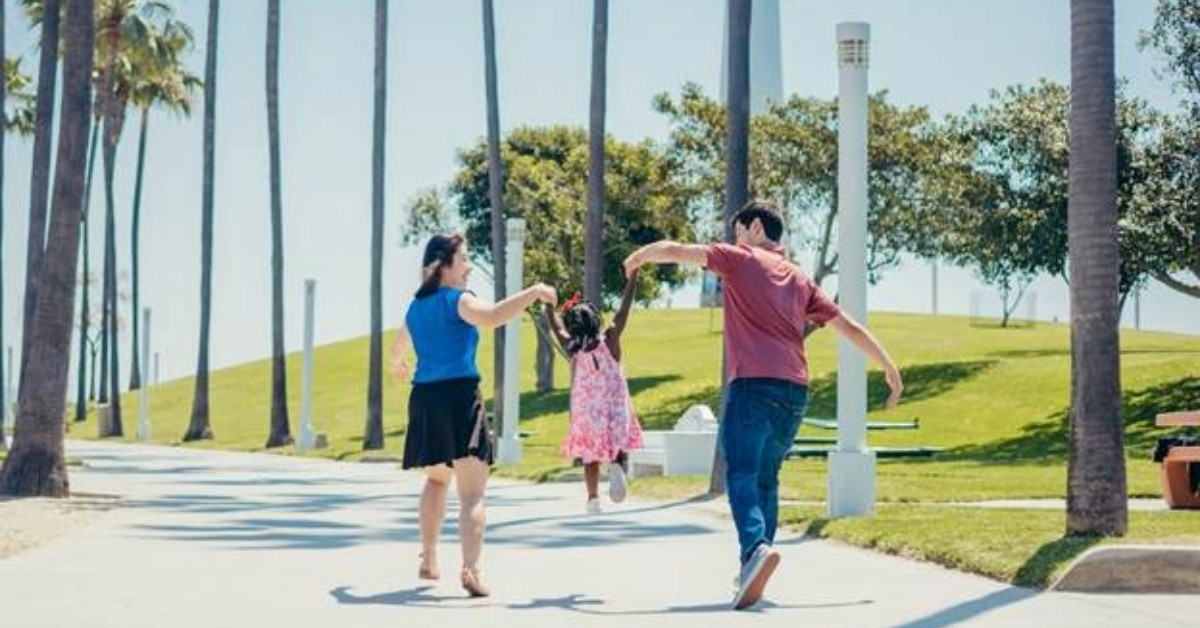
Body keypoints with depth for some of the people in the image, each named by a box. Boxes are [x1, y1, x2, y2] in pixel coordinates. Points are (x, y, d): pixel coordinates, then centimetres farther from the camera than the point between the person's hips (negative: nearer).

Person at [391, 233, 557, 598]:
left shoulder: (416, 307, 19)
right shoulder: (458, 300, -4)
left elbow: (398, 347, 38)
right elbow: (491, 317, -26)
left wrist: (397, 364, 61)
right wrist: (534, 292, -19)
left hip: (424, 399, 7)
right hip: (459, 395, -7)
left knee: (437, 478, 28)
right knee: (472, 491, -11)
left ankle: (428, 560, 29)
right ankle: (471, 568, -27)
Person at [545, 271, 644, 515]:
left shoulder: (571, 347, -6)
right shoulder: (609, 340, -11)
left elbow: (555, 325, 10)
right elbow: (624, 308, -9)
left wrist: (548, 300, 22)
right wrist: (633, 277, -6)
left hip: (585, 408, 1)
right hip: (614, 405, -1)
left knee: (590, 457, 12)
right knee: (617, 444, 12)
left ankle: (593, 500, 6)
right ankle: (616, 466, -21)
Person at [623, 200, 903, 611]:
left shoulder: (740, 259, 7)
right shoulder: (800, 280, 22)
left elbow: (674, 250, 3)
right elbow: (849, 326, 22)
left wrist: (638, 257, 23)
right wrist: (890, 368, 29)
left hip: (752, 385, -6)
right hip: (795, 391, 6)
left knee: (742, 475, -13)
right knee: (766, 478, 15)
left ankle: (757, 546, -37)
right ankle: (752, 571, 13)